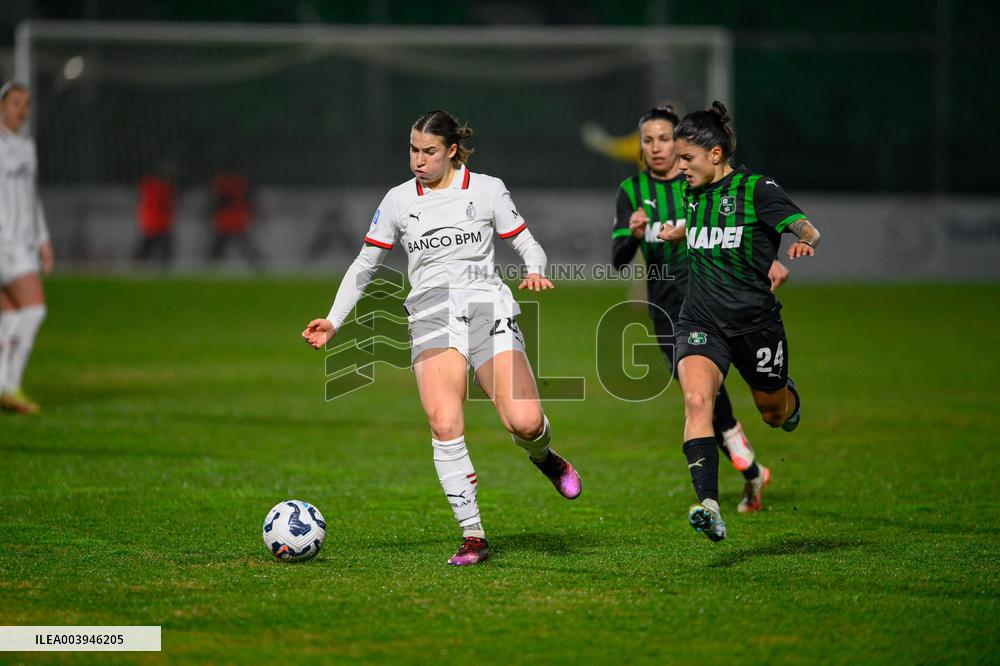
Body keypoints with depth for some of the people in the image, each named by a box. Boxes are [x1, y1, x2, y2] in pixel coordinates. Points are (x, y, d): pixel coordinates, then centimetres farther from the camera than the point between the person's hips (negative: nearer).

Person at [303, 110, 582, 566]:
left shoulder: (487, 189, 7)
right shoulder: (398, 200, 12)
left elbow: (527, 243, 11)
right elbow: (365, 265, 18)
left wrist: (535, 271, -13)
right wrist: (334, 321, 8)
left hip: (488, 309, -1)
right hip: (431, 318, 1)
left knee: (523, 422, -18)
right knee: (444, 425, -21)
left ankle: (546, 459, 21)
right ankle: (473, 537, -15)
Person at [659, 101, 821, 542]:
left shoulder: (756, 189, -10)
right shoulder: (695, 195, 8)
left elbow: (805, 228, -22)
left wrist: (806, 242, -41)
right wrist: (678, 234, 38)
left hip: (755, 320, -3)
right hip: (702, 323, 3)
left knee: (774, 415, 16)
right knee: (697, 399, -25)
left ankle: (788, 395, 57)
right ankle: (708, 506, -36)